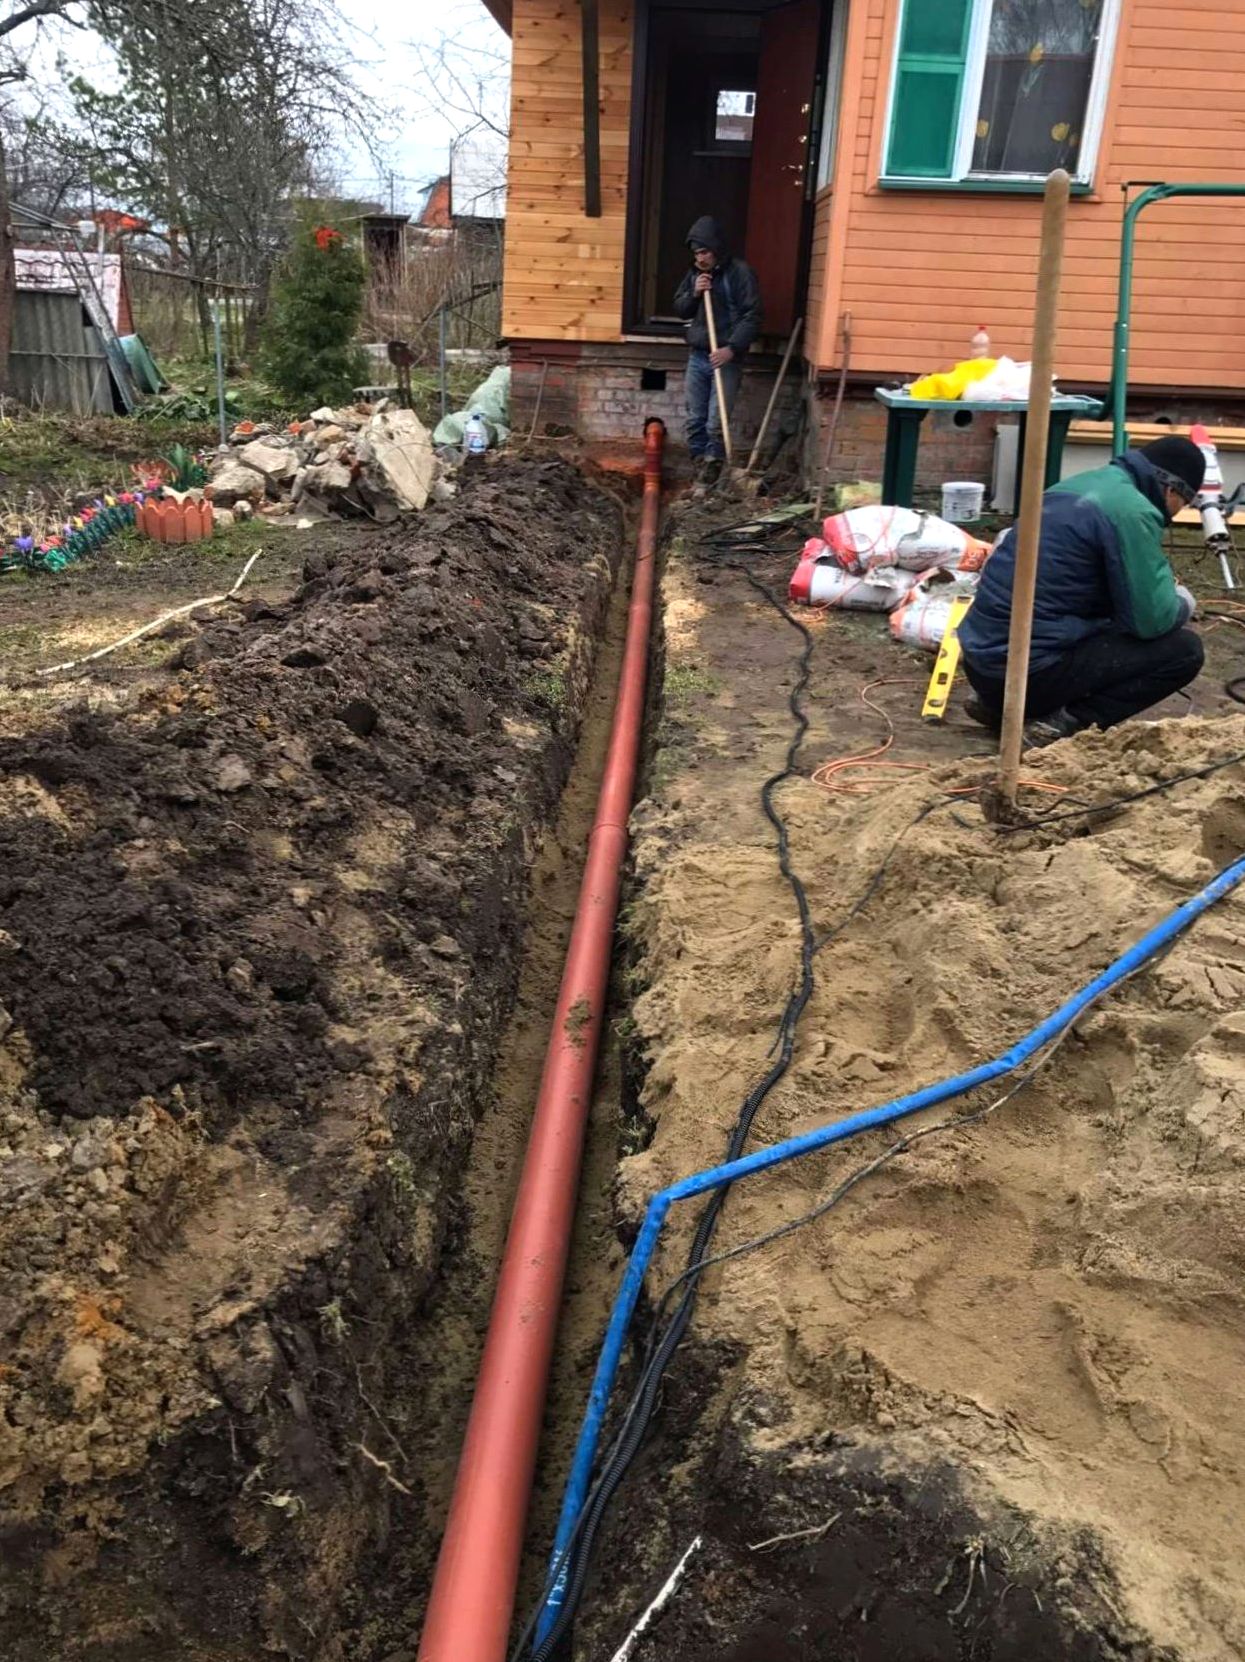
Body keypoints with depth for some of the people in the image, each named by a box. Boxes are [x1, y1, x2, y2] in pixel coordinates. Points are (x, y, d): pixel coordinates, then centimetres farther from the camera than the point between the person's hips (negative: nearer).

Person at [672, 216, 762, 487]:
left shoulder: (740, 273, -9)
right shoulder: (695, 273, 12)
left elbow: (752, 317, -14)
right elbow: (680, 309, 15)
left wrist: (732, 348, -23)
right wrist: (693, 293, -5)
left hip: (726, 360, -6)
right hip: (697, 357, 6)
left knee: (716, 423, -10)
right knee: (695, 420, 8)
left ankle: (713, 466, 4)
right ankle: (699, 465, 19)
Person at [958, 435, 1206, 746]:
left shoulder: (1083, 484, 16)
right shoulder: (1133, 511, -11)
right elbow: (1150, 621, -11)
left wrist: (1161, 586, 27)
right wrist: (1182, 603, 11)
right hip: (1030, 670, -9)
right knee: (1184, 650, 0)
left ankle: (1003, 705, 16)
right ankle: (1065, 722, -8)